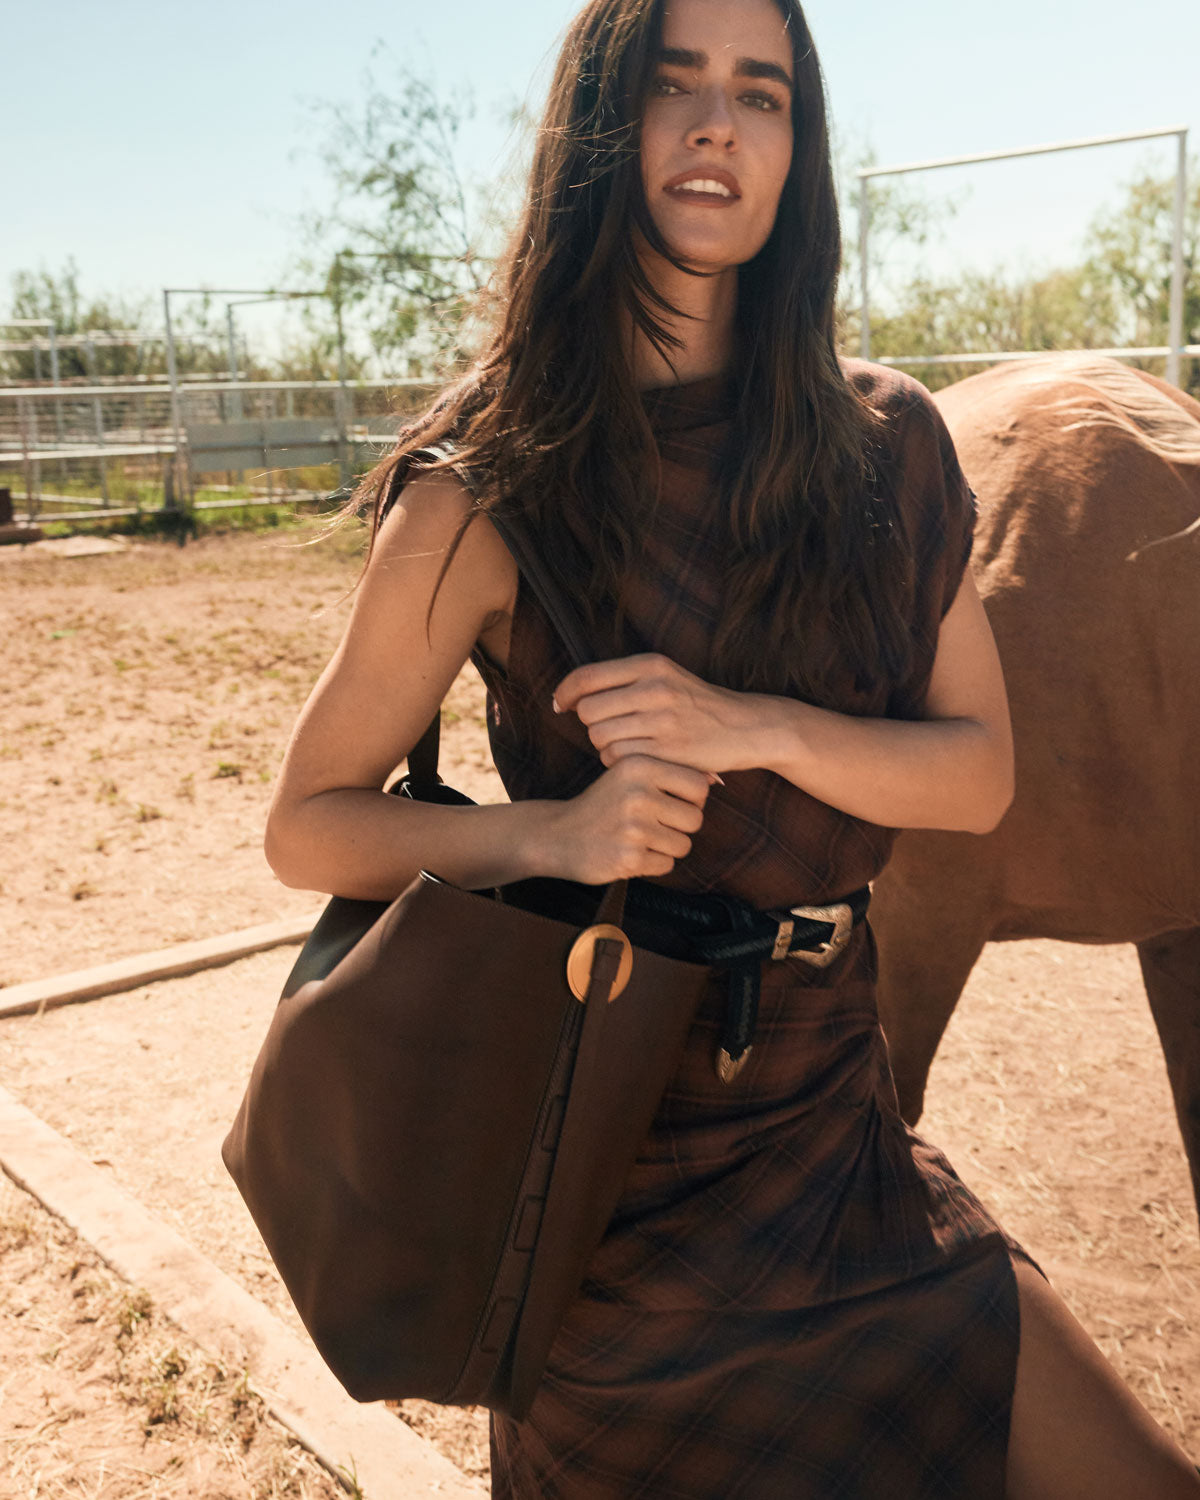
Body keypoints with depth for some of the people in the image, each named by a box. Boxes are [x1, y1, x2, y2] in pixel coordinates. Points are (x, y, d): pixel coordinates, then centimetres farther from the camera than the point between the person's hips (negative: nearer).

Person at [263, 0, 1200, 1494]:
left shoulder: (886, 447, -1)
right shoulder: (487, 490, -12)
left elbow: (979, 774, -2)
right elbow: (305, 824, -7)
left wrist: (752, 729, -20)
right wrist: (551, 831, -25)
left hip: (833, 1112, 4)